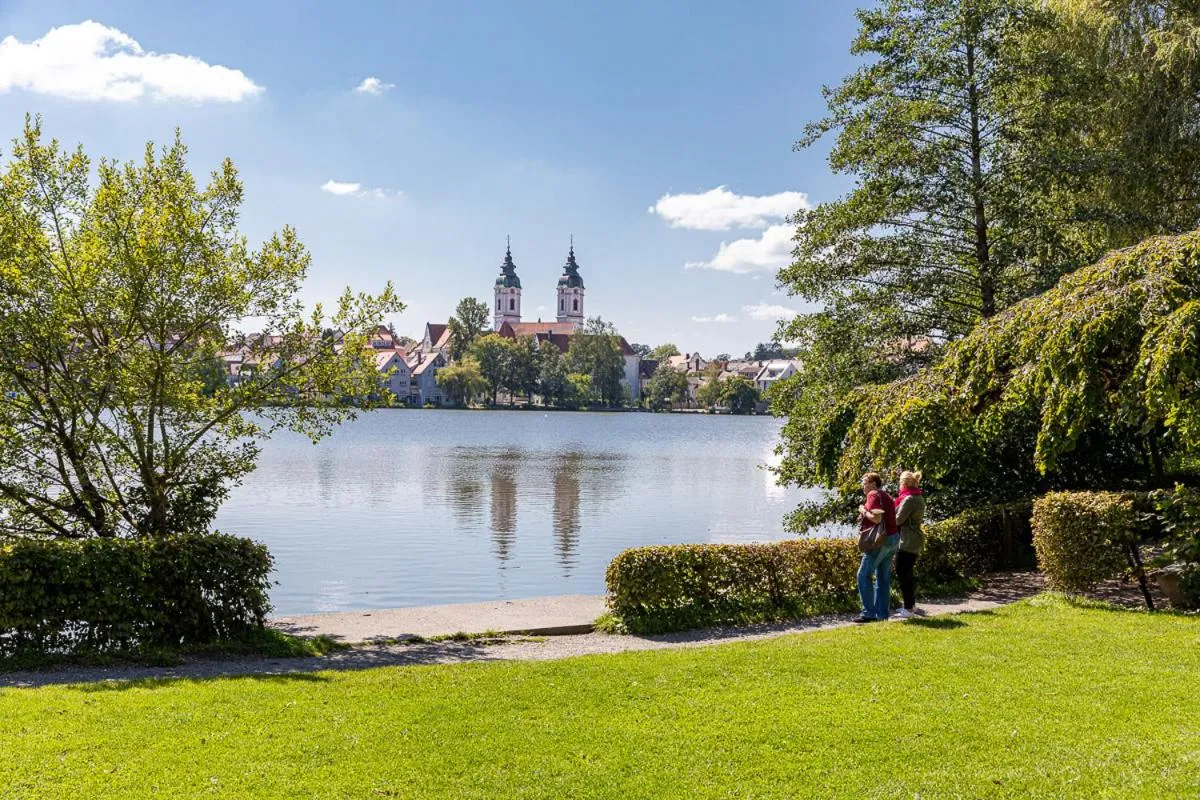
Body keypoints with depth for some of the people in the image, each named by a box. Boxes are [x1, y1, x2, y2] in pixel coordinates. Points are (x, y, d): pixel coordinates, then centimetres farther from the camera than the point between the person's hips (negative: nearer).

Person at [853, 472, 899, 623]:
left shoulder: (873, 495, -8)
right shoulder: (887, 496, 19)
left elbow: (876, 518, -20)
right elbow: (894, 518, 16)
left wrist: (863, 511, -6)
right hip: (893, 539, 9)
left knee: (864, 575, -7)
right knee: (883, 578, 12)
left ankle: (868, 613, -11)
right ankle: (883, 613, 13)